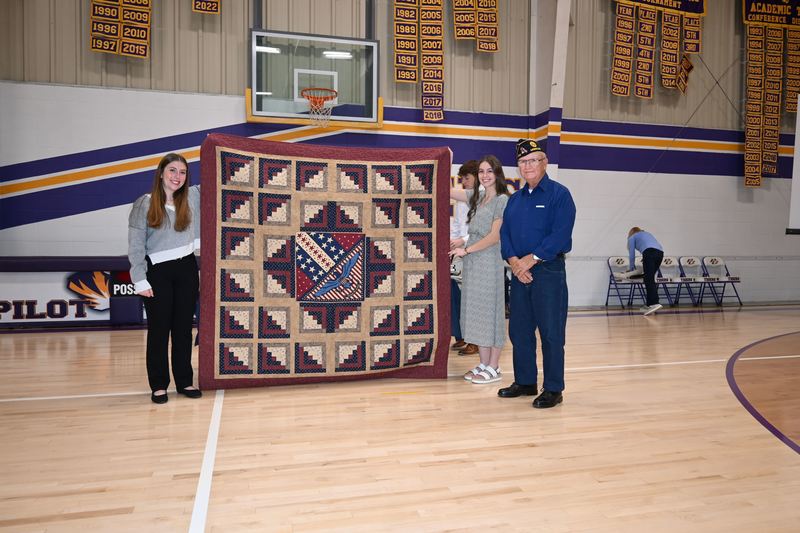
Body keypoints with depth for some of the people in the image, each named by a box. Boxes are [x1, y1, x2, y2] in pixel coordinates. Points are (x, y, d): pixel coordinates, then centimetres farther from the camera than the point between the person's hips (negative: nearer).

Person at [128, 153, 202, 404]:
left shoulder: (193, 197, 4)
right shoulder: (144, 204, -3)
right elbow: (135, 245, -4)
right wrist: (140, 280, -10)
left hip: (187, 269, 3)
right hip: (157, 272, -3)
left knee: (184, 327, 10)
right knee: (158, 328, 4)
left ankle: (185, 381, 20)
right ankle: (159, 385, 13)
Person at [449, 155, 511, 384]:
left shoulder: (502, 200, -7)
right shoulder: (477, 197, 14)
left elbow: (494, 236, -12)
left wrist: (466, 250, -13)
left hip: (489, 260, -7)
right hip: (472, 261, 7)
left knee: (490, 310, -2)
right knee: (476, 311, 9)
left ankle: (493, 368, 7)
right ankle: (483, 364, 19)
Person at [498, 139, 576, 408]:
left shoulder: (559, 194, -4)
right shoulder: (515, 199, 16)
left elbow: (560, 235, -14)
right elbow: (504, 233, 10)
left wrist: (530, 259, -16)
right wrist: (513, 261, -7)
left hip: (548, 271, -7)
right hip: (519, 272, 7)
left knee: (551, 333, -2)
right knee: (519, 330, 11)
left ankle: (553, 389, 8)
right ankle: (525, 382, 25)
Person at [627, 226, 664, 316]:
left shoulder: (632, 237, 24)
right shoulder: (647, 234, 40)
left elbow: (632, 254, 21)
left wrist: (632, 268, 34)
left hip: (649, 252, -6)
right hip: (660, 252, 6)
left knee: (649, 280, -14)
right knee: (650, 279, 13)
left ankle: (655, 303, -30)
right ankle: (649, 304, 11)